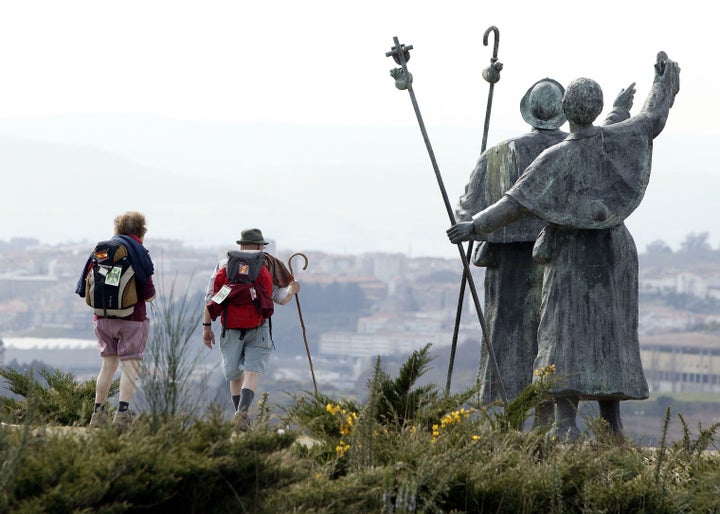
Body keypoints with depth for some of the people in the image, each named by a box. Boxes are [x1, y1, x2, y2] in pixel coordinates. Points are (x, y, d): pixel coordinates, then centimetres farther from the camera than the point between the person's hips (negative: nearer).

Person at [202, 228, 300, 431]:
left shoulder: (223, 265, 8)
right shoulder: (268, 266, 5)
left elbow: (211, 298, 2)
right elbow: (281, 298, 5)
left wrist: (207, 326, 5)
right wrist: (292, 289, 26)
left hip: (231, 327, 2)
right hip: (258, 329, -2)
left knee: (234, 375, 16)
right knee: (252, 372, -8)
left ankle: (240, 413, 24)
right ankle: (242, 410, -30)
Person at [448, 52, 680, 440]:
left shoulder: (555, 159, -16)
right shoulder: (616, 141, -5)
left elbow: (517, 204, -17)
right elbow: (653, 120, 13)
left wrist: (475, 226, -7)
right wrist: (663, 81, 29)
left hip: (571, 256, -4)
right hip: (613, 254, 4)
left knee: (567, 335, -8)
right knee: (610, 334, 11)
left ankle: (566, 422, -20)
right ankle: (612, 425, 10)